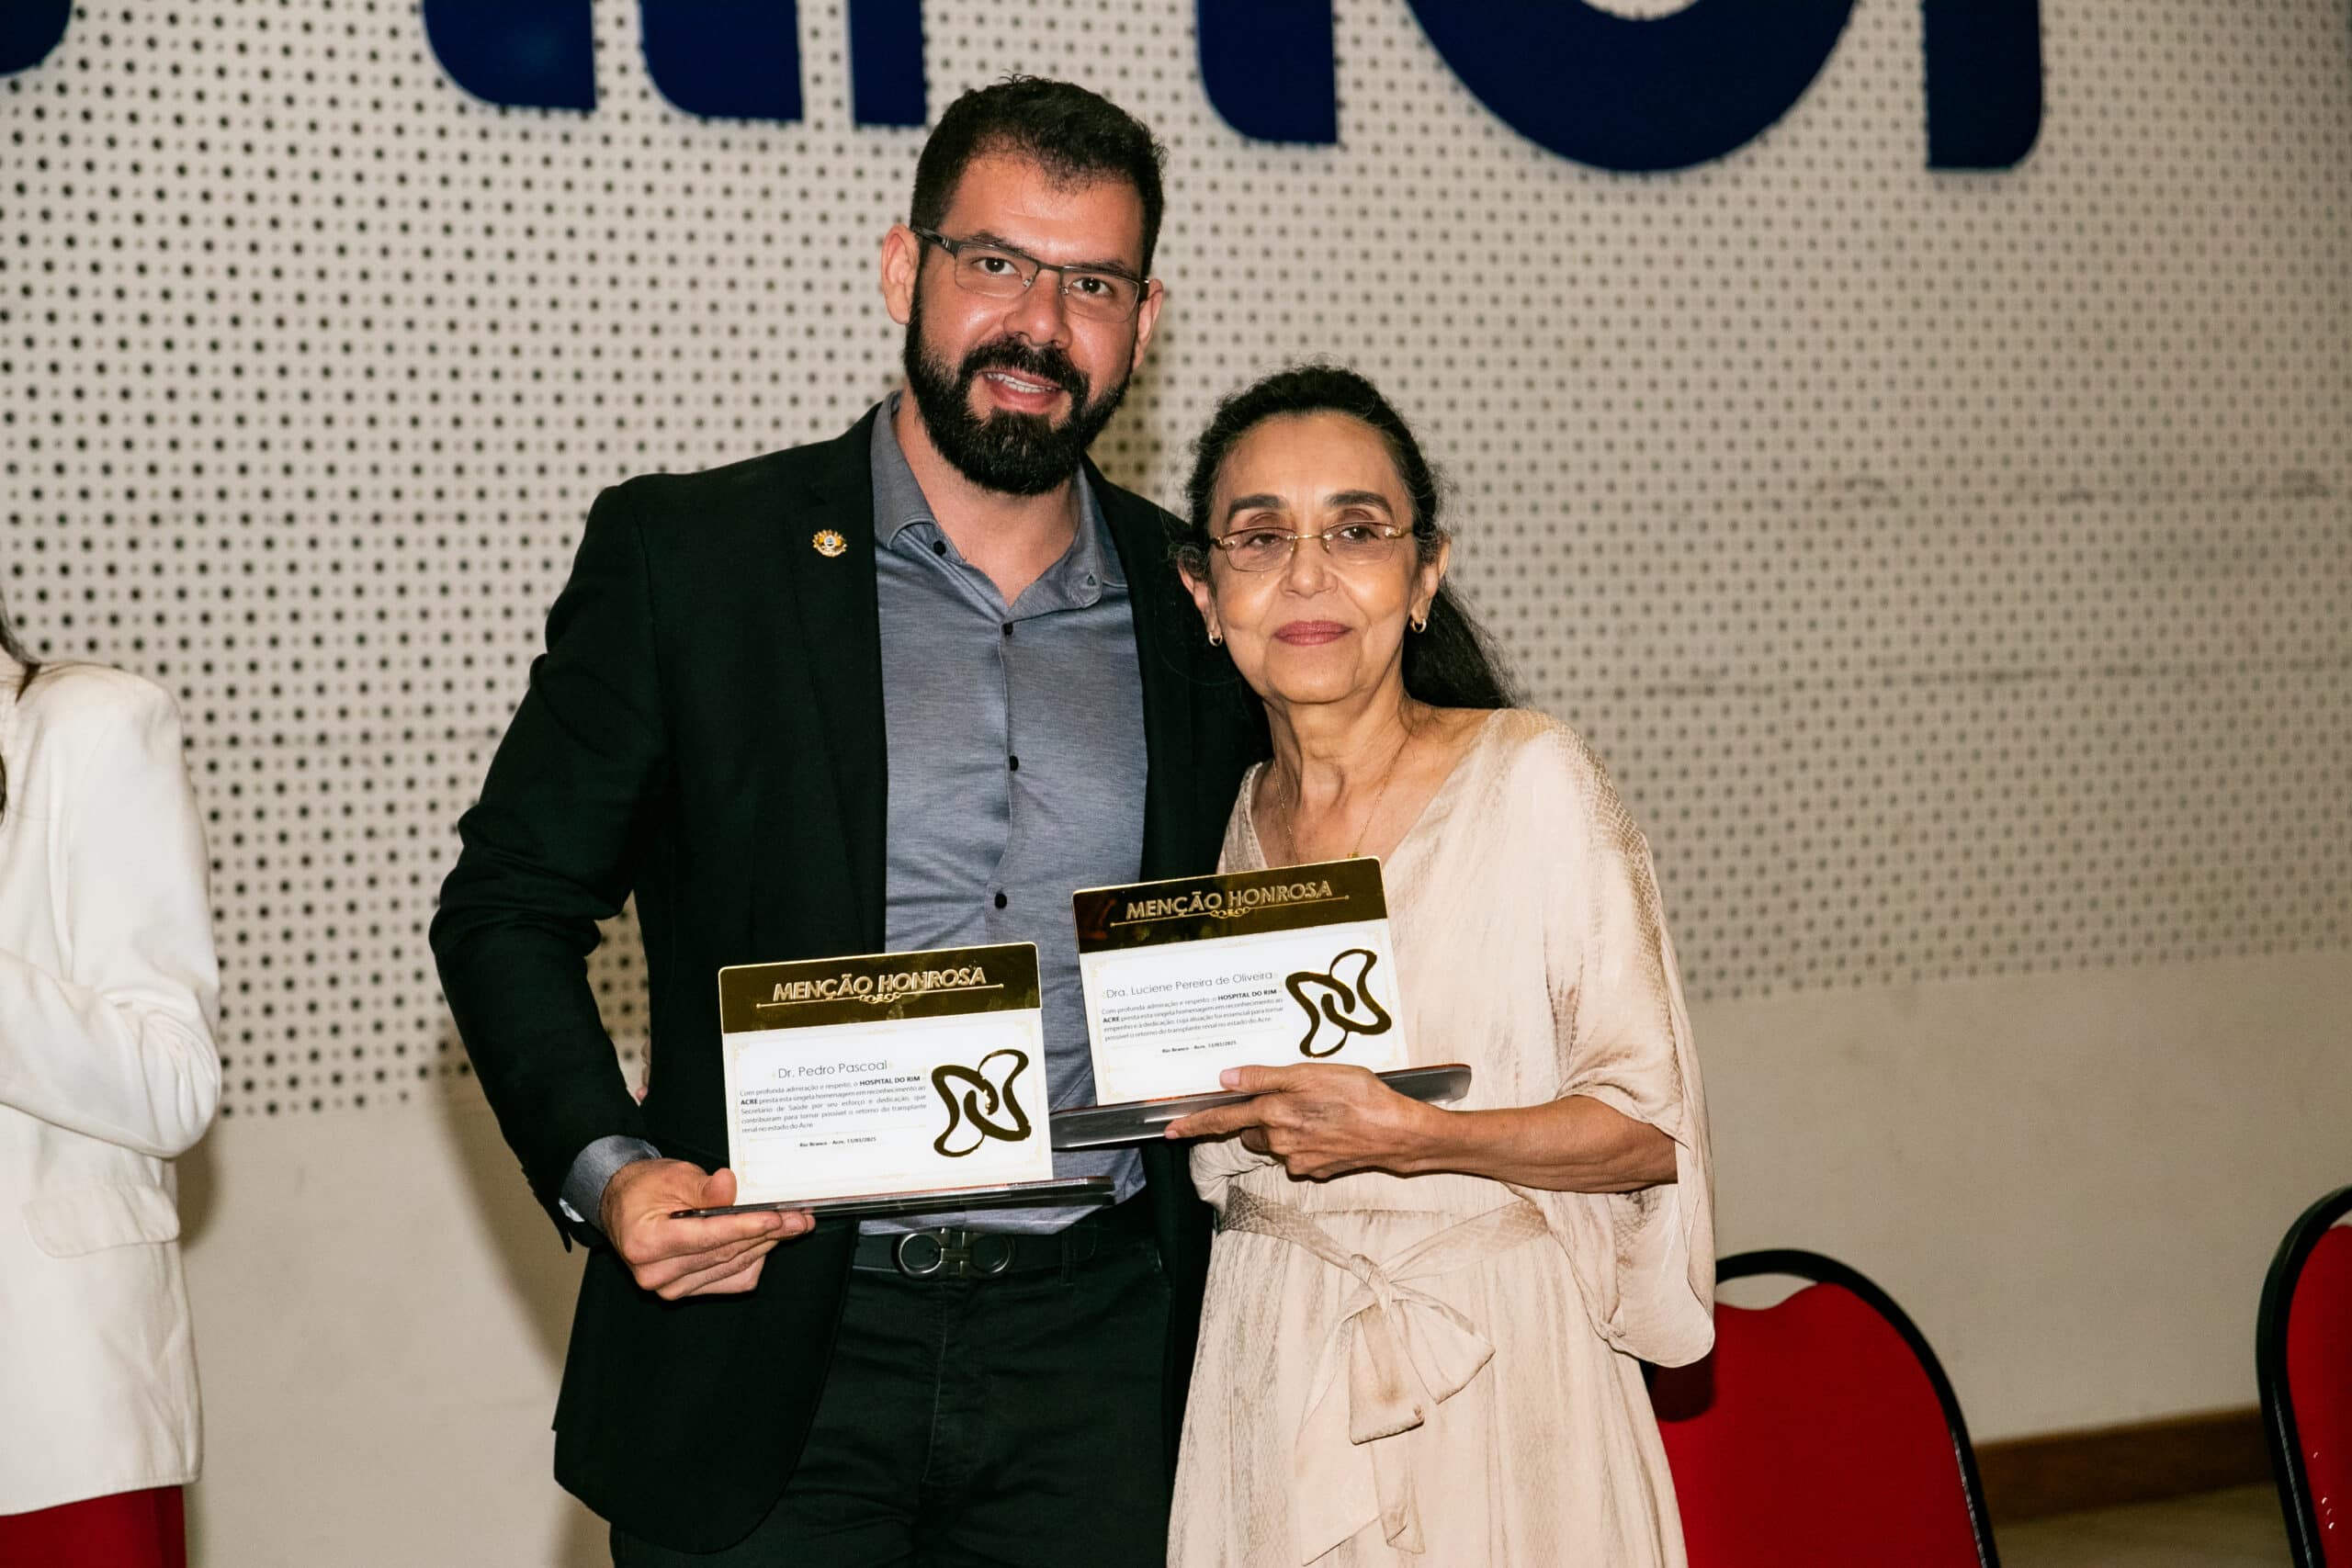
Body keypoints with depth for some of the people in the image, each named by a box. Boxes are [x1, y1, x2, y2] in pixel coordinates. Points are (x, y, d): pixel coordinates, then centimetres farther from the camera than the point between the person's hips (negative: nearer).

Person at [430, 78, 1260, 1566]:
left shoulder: (1205, 609, 7)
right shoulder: (684, 554, -1)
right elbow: (509, 904, 1)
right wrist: (604, 1170, -14)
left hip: (1096, 1365, 2)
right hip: (767, 1342, -2)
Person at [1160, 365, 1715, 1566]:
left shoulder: (1531, 781, -9)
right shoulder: (1228, 820, 7)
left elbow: (1650, 1127, -12)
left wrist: (1407, 1135, -23)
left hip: (1491, 1386, -4)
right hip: (1269, 1378, 4)